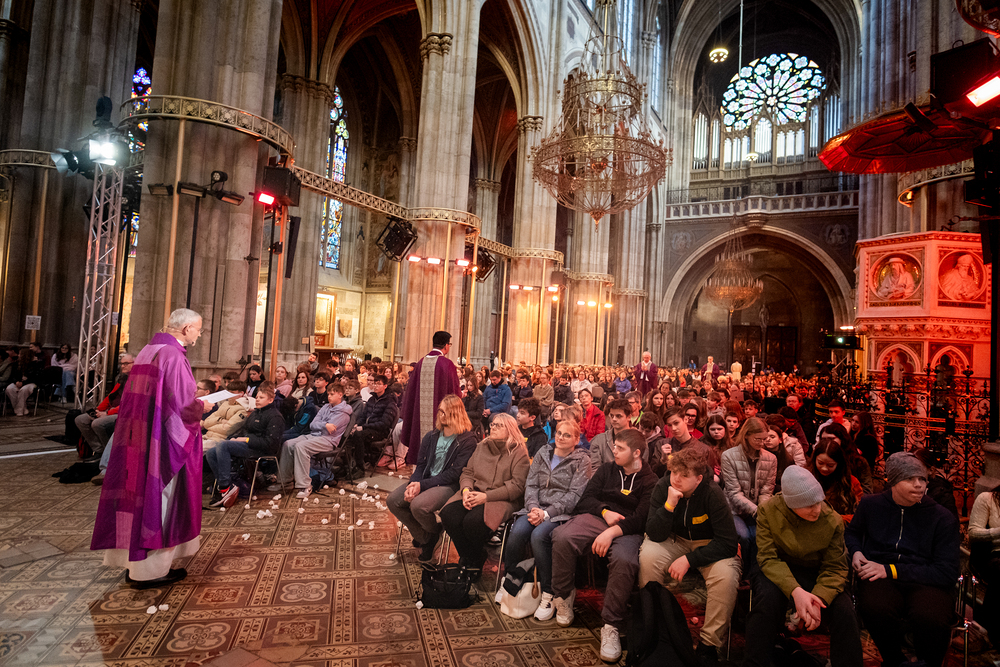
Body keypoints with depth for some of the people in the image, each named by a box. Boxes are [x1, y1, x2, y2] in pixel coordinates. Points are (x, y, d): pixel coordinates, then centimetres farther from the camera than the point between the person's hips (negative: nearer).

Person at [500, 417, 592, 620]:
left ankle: (548, 595, -16)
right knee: (518, 532, -25)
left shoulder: (582, 460, 2)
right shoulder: (543, 454, 15)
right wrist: (533, 508, -10)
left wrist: (547, 513, -17)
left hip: (562, 512, -4)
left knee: (539, 535, -32)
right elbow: (531, 485, 10)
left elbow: (574, 495, -8)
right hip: (536, 508, 4)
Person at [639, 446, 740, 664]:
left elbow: (728, 544, -22)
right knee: (648, 556, -28)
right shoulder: (663, 487, -19)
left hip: (709, 546, -1)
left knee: (726, 574, -31)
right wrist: (669, 505, -35)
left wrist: (689, 559, -26)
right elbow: (654, 535, -20)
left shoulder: (712, 494, -24)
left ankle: (709, 643, -10)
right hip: (676, 540, 1)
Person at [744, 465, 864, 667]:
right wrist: (795, 590, -35)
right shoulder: (768, 510, -18)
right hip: (775, 570, -2)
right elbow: (768, 558, -18)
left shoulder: (832, 521, -12)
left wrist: (818, 599, -26)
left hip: (813, 572, 2)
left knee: (844, 609, -25)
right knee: (769, 597, -33)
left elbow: (834, 568, -7)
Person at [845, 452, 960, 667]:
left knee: (931, 617, -36)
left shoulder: (943, 518, 1)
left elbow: (947, 572, -5)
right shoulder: (870, 504, 8)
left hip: (927, 582, 0)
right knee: (875, 608, -35)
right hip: (879, 577, 1)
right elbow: (851, 532, 28)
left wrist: (890, 570, -13)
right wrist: (855, 551, 5)